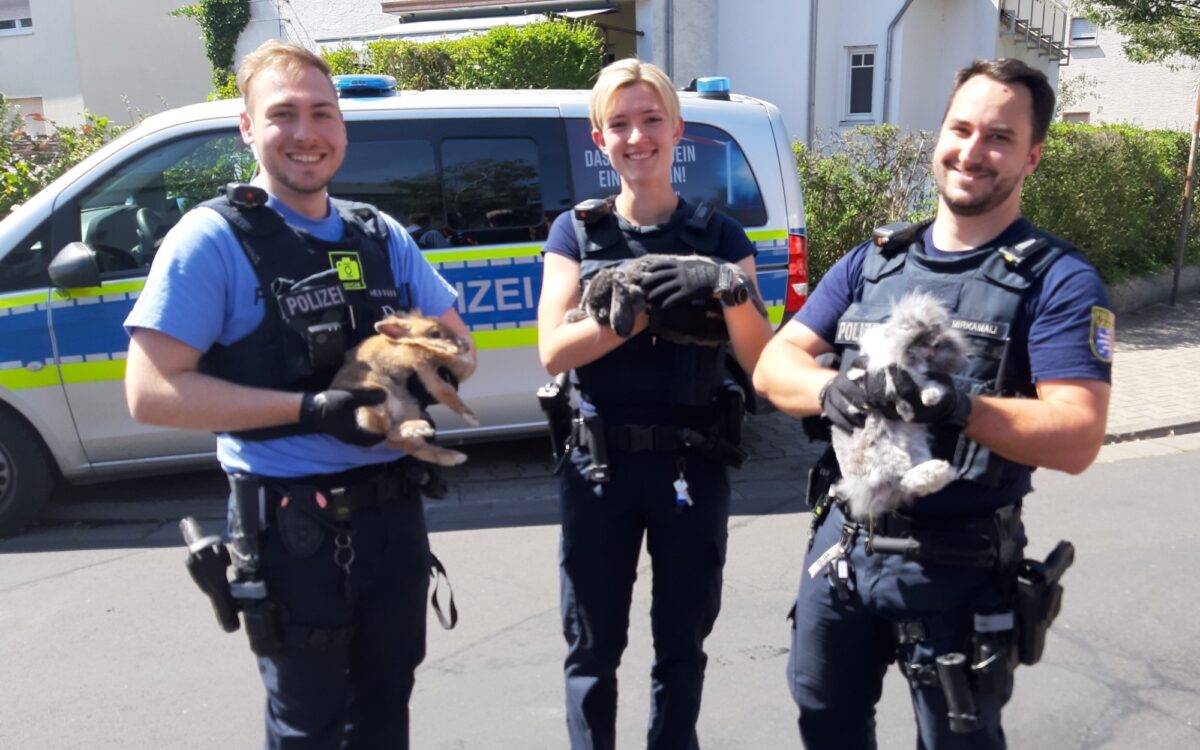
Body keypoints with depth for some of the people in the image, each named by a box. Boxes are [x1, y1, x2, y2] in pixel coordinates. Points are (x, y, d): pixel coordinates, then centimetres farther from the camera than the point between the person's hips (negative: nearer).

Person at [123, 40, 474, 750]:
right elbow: (152, 392, -16)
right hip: (293, 524, -5)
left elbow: (456, 344, 9)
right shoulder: (214, 238, -11)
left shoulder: (381, 234, 5)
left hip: (395, 508, 5)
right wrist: (309, 409, -24)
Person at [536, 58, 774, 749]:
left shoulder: (719, 234, 2)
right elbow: (554, 350, -9)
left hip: (694, 465, 1)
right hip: (600, 465, 0)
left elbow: (760, 360, -3)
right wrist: (649, 305, -20)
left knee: (682, 645, 15)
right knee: (593, 647, 12)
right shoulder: (575, 232, 2)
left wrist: (725, 289, -22)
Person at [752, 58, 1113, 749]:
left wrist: (955, 407, -33)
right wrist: (831, 391, -22)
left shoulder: (1059, 281, -9)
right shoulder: (872, 262, 4)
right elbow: (773, 366, 0)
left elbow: (1078, 440, -18)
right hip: (841, 543, 5)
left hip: (958, 569, -4)